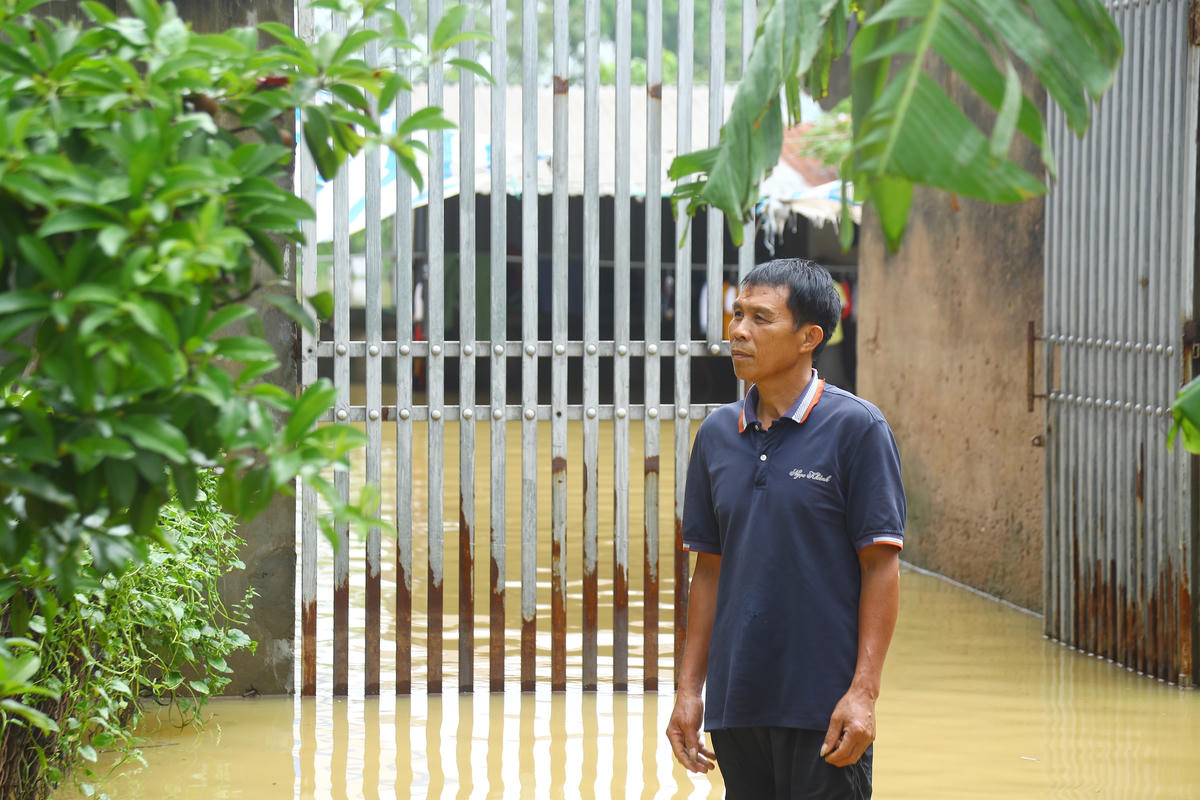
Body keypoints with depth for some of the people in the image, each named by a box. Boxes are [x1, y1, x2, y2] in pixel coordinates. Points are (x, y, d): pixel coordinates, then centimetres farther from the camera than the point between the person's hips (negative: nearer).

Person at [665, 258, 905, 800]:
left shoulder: (856, 427, -6)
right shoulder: (717, 434, 10)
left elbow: (880, 567, -7)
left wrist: (863, 692, -14)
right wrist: (689, 688, 10)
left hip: (825, 710, -5)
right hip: (735, 704, 5)